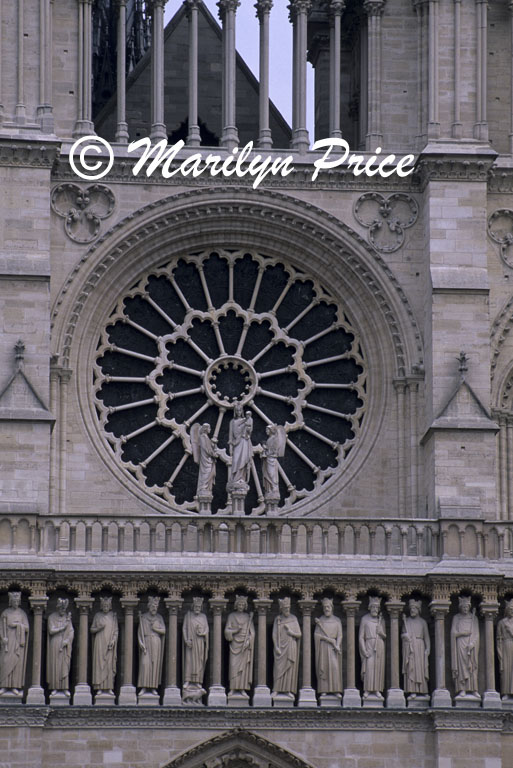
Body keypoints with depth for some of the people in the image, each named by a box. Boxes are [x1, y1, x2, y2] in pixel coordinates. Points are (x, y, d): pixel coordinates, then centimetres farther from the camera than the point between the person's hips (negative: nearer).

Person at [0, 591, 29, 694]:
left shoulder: (22, 613, 9)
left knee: (17, 662, -4)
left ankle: (15, 686, -2)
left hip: (18, 640, 1)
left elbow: (26, 628, 4)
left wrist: (17, 625, -10)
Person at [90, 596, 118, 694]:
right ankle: (100, 687, -5)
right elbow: (92, 630, 7)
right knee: (99, 664, -5)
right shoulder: (97, 616, 4)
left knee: (110, 664, -1)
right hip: (99, 643, -1)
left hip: (110, 644, 1)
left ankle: (110, 688, 0)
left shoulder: (113, 616, 6)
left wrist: (113, 641, -7)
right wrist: (99, 628, -12)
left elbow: (116, 631, 6)